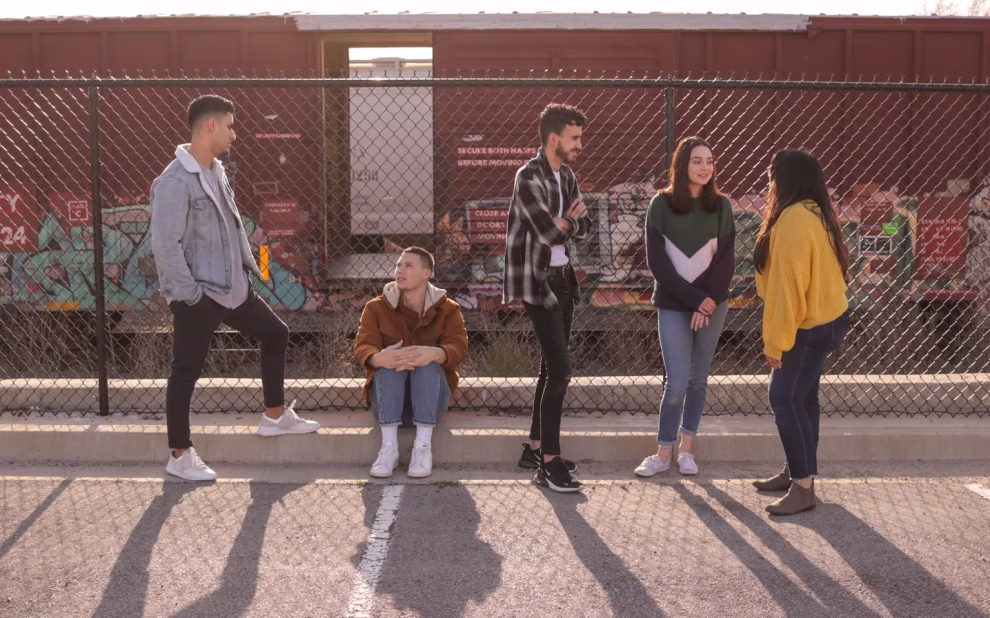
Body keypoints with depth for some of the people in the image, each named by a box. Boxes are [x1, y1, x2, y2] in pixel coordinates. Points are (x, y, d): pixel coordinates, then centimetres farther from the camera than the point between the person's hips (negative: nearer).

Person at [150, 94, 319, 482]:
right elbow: (165, 245, -22)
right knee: (186, 373, 2)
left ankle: (275, 416, 32)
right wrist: (189, 294, -21)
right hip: (197, 296, -9)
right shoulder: (175, 182, -19)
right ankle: (180, 456, 15)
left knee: (275, 333, 18)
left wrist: (249, 266, 15)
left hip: (232, 287, 9)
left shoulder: (217, 171, 10)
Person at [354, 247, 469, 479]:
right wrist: (379, 358, -40)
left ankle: (423, 445, -35)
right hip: (387, 397, 1)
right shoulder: (376, 308, 3)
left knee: (429, 363, -30)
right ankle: (389, 446, -37)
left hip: (431, 396, 0)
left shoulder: (447, 309, 1)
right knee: (390, 359, -30)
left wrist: (434, 354, -42)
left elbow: (458, 347, -17)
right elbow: (363, 347, -14)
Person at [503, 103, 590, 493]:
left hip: (561, 278, 9)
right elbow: (550, 233, -22)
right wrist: (570, 217, -2)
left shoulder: (566, 176, 12)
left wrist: (561, 222, -11)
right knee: (560, 368, -12)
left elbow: (582, 229, 9)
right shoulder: (529, 177, -15)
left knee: (553, 367, 13)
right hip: (536, 282, -9)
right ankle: (549, 463, -6)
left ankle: (535, 448, 25)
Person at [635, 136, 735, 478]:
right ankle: (664, 452, 8)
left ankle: (686, 448, 20)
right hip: (673, 305, -2)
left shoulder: (721, 205, 3)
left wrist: (709, 300, -13)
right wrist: (694, 298, -13)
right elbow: (657, 260, -8)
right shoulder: (662, 204, -4)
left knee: (699, 377, 9)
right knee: (677, 382, -6)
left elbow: (726, 259, 0)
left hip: (712, 304, 3)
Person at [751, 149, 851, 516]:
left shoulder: (793, 219, -22)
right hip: (825, 318, 10)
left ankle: (804, 487, -5)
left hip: (811, 327, -10)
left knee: (785, 400, -8)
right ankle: (797, 471, 25)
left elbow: (788, 285, -24)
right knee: (801, 398, 15)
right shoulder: (814, 213, 10)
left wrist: (776, 341, -21)